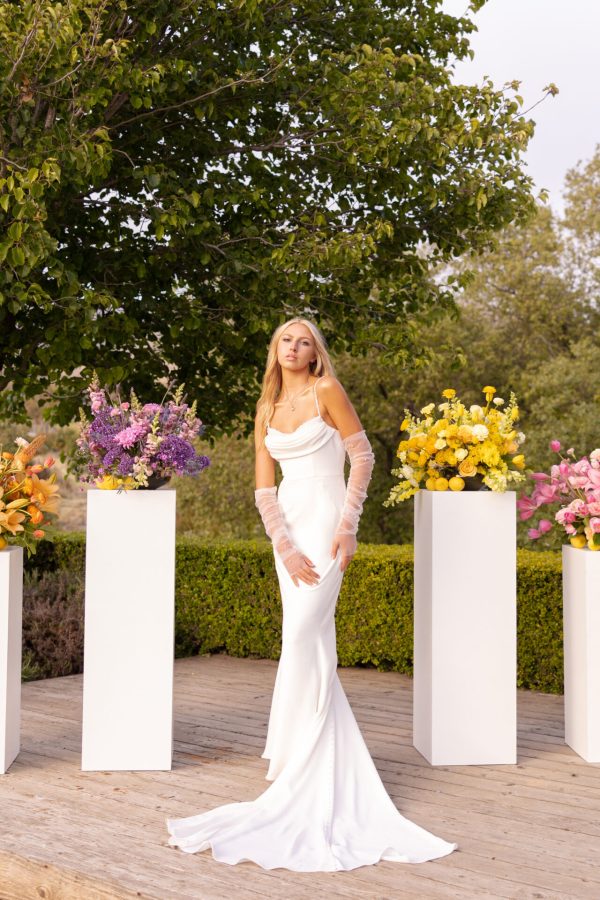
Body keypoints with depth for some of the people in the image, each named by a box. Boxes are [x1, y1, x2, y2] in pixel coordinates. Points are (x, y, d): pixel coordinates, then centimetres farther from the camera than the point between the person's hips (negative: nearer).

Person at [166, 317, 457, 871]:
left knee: (303, 638, -11)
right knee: (311, 641, 10)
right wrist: (285, 548, -7)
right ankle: (317, 759, 20)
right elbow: (264, 488, 5)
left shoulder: (327, 390, -3)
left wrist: (348, 525, -12)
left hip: (324, 518, -5)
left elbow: (363, 455, -5)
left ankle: (299, 764, -1)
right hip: (288, 522, 6)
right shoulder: (267, 410, 11)